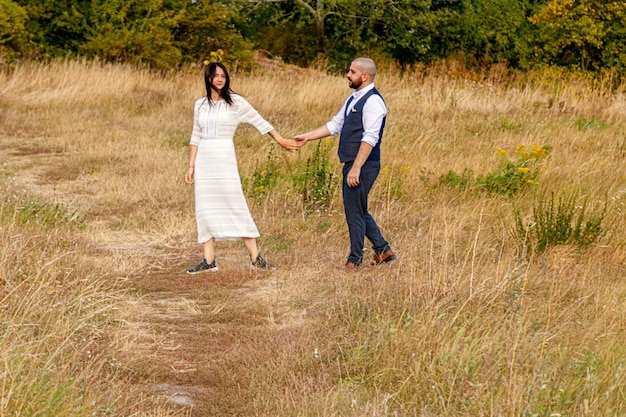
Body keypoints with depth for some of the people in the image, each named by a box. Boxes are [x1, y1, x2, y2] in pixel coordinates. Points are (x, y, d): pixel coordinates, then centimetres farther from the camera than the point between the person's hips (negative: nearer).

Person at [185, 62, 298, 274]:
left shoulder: (235, 102, -1)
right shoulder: (200, 105, 10)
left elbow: (259, 121, 0)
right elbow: (196, 137, 14)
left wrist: (280, 140, 0)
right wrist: (191, 165, 11)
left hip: (224, 159, -4)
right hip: (203, 160, 4)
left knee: (237, 207, -6)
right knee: (205, 210, 2)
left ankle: (255, 258, -3)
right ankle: (209, 261, 5)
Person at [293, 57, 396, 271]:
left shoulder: (373, 101, -15)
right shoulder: (353, 99, 16)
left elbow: (370, 138, -22)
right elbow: (335, 125, 23)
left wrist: (356, 168, -25)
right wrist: (307, 137, 17)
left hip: (363, 166, -10)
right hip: (352, 164, 10)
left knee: (355, 211, -4)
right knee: (357, 210, 16)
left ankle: (355, 260, 5)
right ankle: (383, 249, 25)